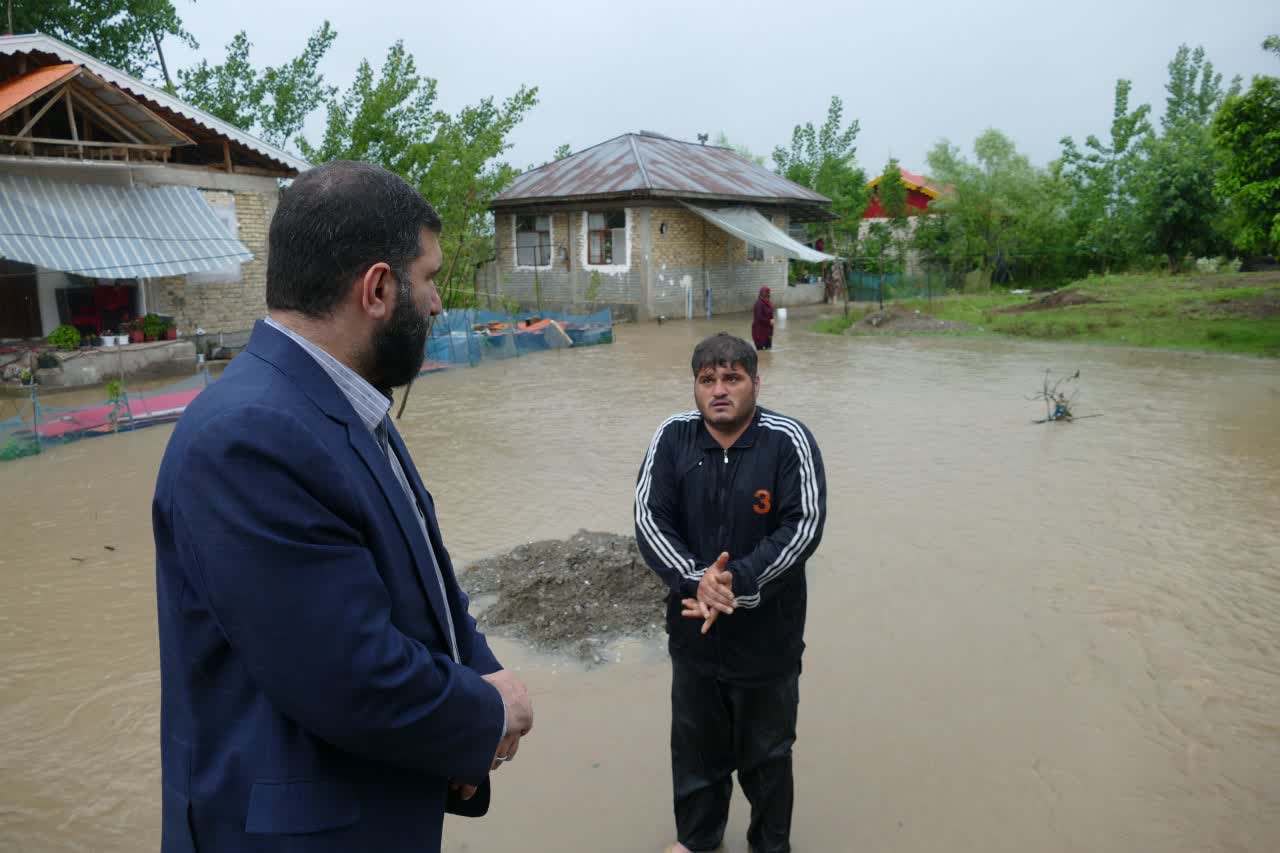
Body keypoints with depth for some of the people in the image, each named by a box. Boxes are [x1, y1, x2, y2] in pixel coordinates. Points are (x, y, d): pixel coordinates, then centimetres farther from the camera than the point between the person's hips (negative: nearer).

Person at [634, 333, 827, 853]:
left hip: (768, 634, -2)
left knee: (766, 751, 18)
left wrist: (738, 582, -26)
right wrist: (695, 580, -25)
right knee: (696, 745, 21)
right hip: (693, 630, 2)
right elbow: (649, 518, -10)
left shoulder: (789, 440, -13)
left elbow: (805, 525, -17)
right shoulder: (672, 438, -7)